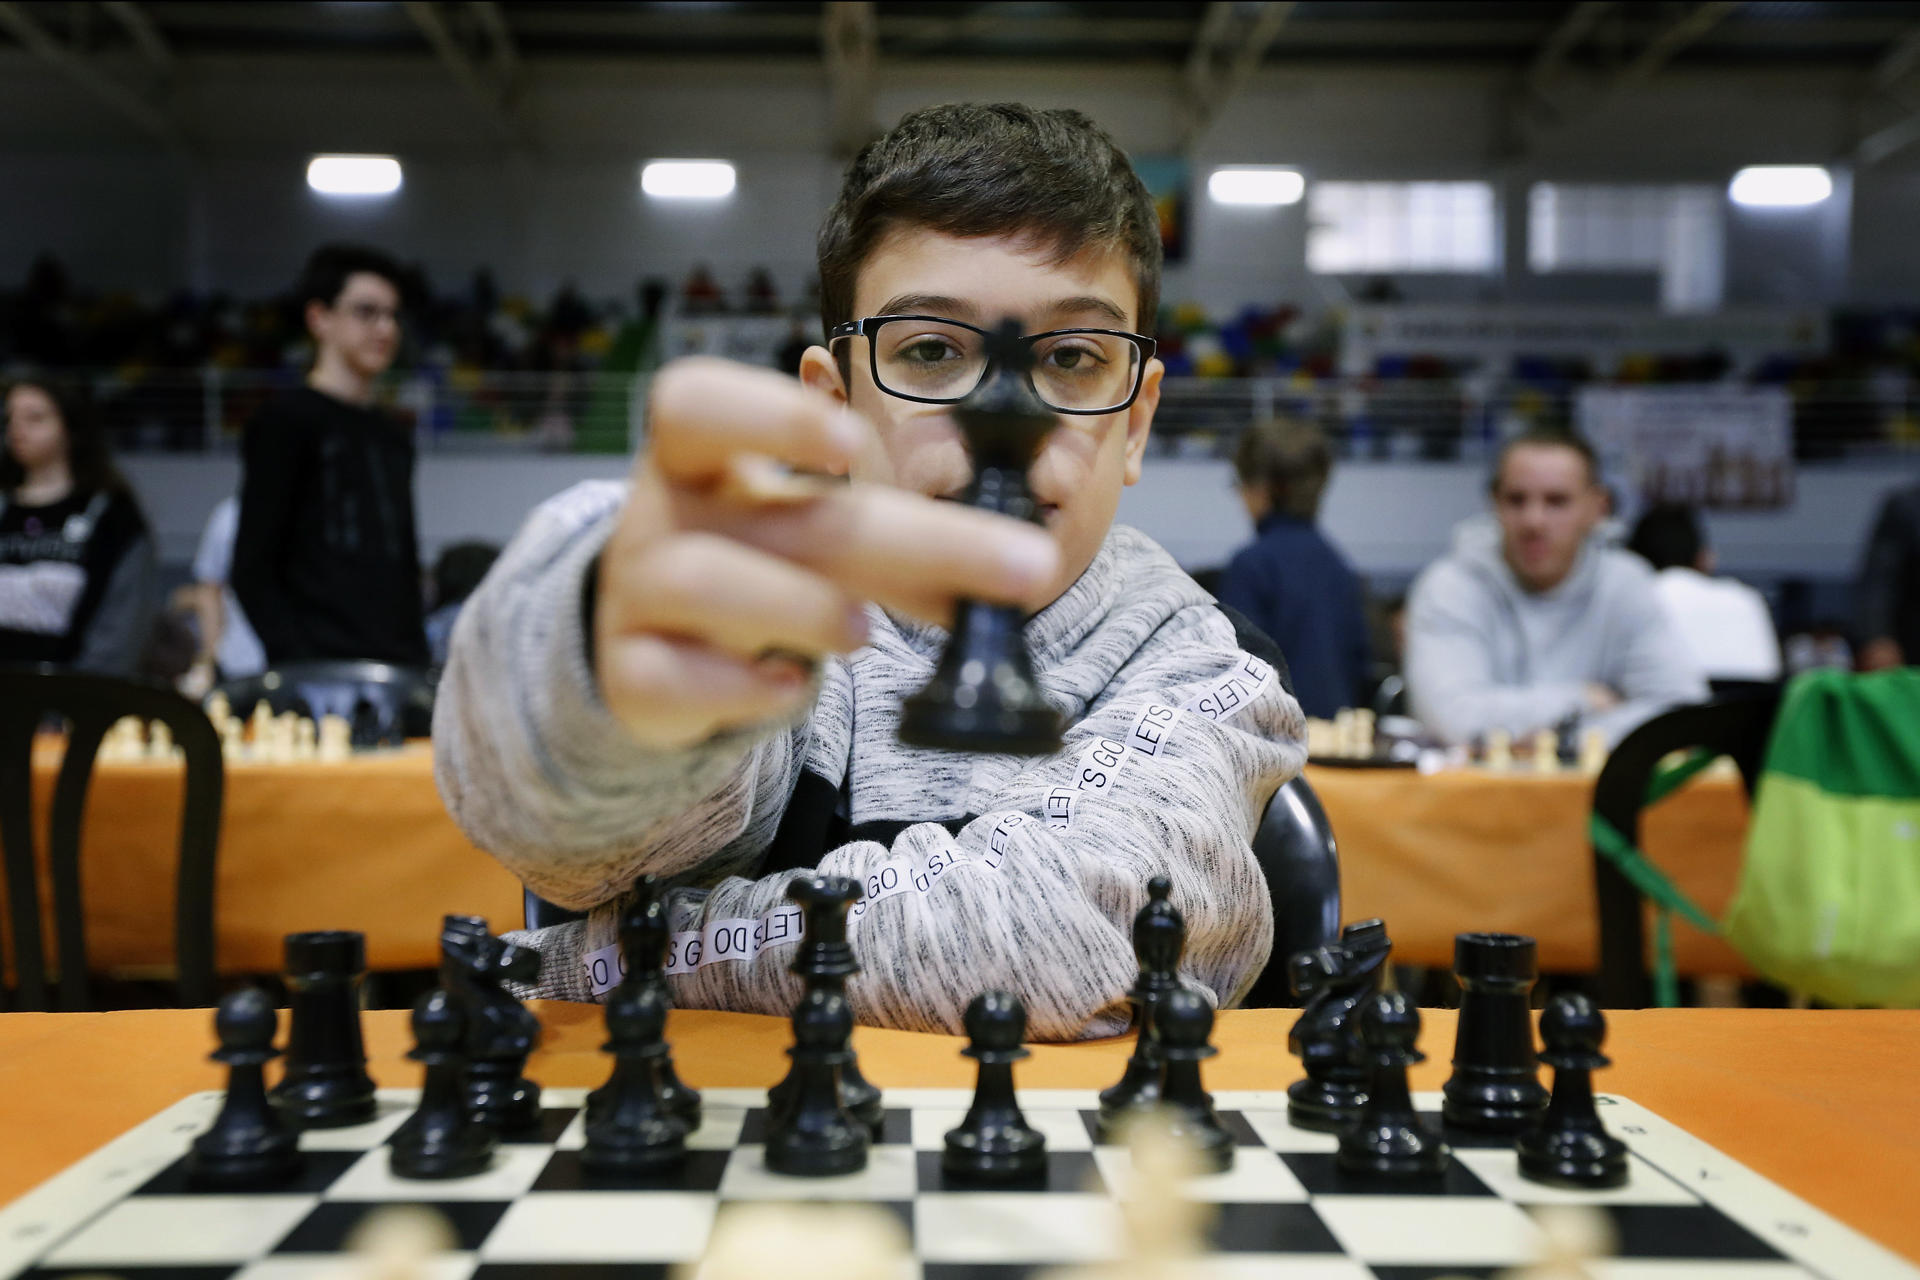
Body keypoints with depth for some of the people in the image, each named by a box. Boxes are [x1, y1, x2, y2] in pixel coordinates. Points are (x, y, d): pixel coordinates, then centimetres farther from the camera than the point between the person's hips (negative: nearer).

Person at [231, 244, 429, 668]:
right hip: (318, 671, -6)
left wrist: (418, 662, 13)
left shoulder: (395, 440, 19)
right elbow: (252, 570, -6)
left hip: (396, 668, 6)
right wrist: (297, 664, -16)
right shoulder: (286, 422, 0)